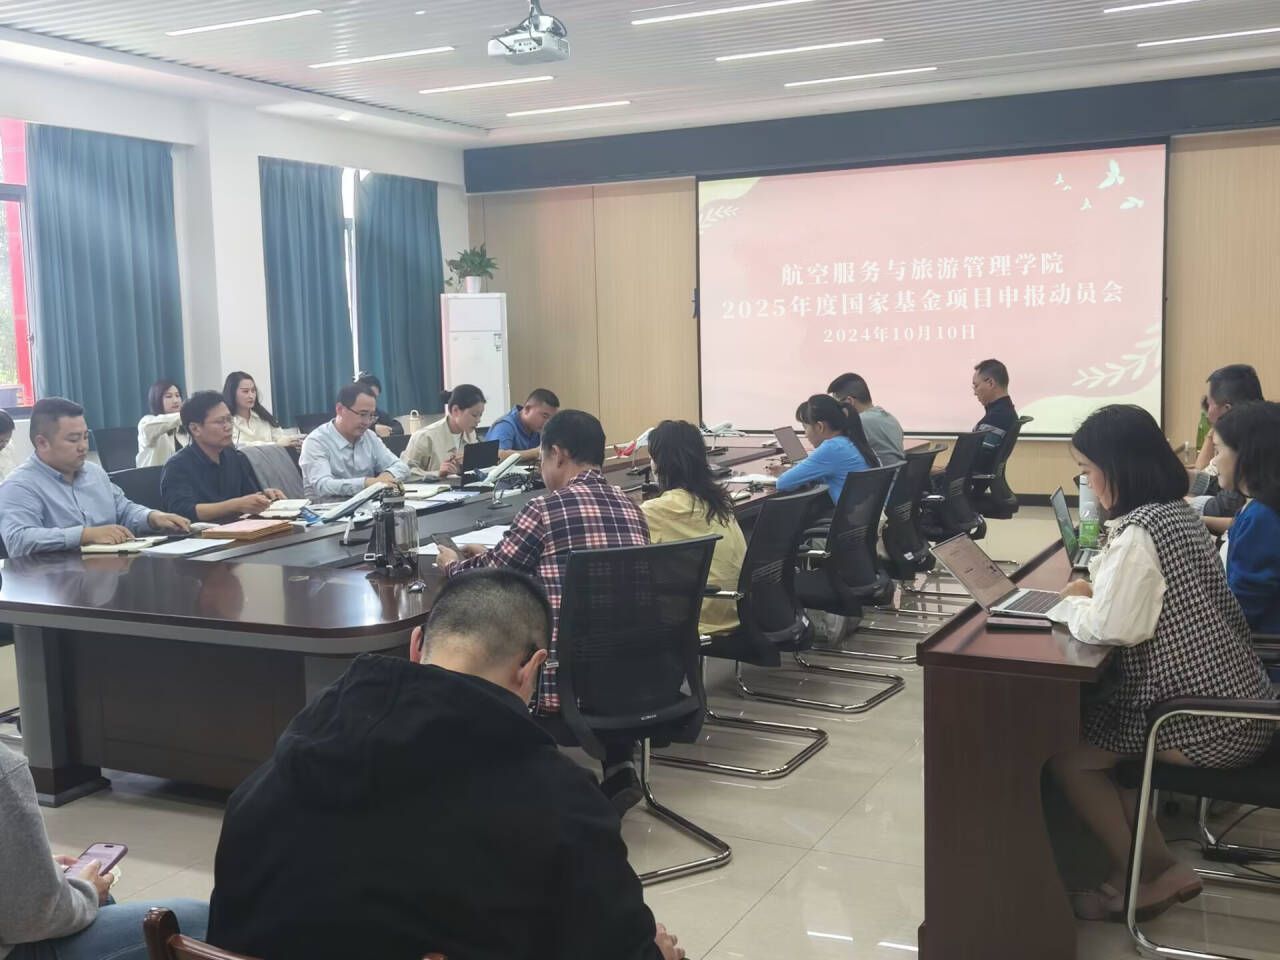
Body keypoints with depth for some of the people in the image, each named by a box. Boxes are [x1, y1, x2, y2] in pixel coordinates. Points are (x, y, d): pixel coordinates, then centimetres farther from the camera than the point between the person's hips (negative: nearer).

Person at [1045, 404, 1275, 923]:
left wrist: (1073, 604, -5)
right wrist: (1093, 593, 6)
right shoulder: (1177, 512, 8)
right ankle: (1155, 866, 19)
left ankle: (1143, 879, 15)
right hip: (1231, 698, 9)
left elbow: (1111, 627, -24)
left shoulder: (1140, 531, -22)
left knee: (1066, 752, 2)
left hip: (1207, 720, -9)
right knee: (1089, 728, 18)